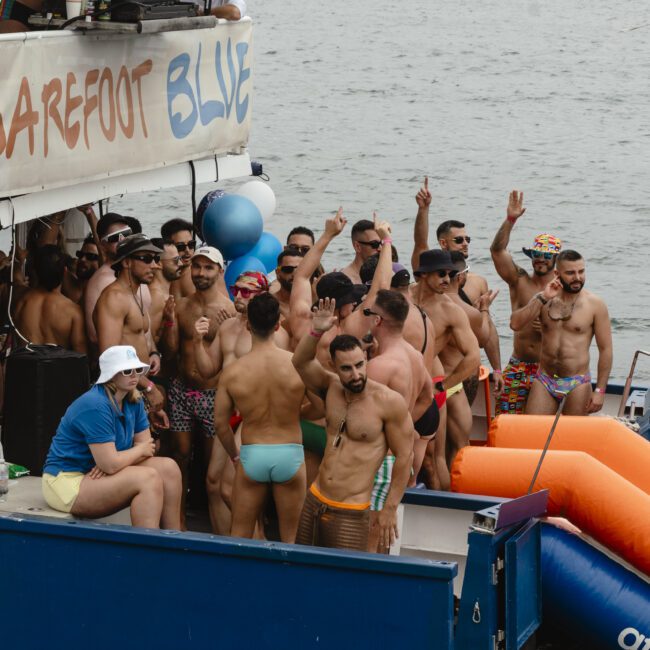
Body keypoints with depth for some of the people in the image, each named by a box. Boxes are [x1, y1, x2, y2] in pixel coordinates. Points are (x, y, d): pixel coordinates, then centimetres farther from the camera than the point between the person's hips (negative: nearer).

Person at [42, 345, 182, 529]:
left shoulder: (134, 400, 5)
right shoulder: (95, 406, -23)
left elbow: (146, 446, 3)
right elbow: (110, 465, -27)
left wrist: (113, 460, -17)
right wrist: (139, 451, -7)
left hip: (98, 473, 9)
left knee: (168, 468, -5)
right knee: (148, 478, -25)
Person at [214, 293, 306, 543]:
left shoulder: (232, 372, -8)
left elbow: (220, 423, 0)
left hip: (251, 456, 0)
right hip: (290, 454, 0)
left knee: (239, 536, 13)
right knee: (290, 538, 12)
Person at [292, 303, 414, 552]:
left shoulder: (389, 402, -13)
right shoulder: (332, 388, 4)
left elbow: (404, 456, -10)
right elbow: (301, 361, -7)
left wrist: (390, 509, -8)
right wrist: (317, 331, -24)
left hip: (350, 513, -6)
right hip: (314, 501, 6)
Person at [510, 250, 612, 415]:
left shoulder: (595, 304, -5)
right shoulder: (543, 299, 5)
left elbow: (605, 349, -4)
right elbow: (515, 324, -9)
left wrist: (600, 391, -9)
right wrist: (543, 298, -16)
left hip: (577, 385, -2)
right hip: (544, 382, 3)